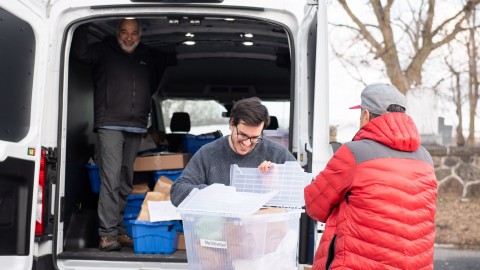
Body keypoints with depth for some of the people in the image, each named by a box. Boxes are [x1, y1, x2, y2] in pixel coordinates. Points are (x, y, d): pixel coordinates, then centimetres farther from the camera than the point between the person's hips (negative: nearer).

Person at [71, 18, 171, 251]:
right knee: (111, 179, -13)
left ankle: (121, 231, 15)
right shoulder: (104, 51, 5)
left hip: (136, 128, 5)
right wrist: (84, 25, -13)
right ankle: (107, 234, -11)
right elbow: (80, 53, -12)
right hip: (110, 125, -5)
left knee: (126, 182, 9)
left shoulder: (148, 58, 17)